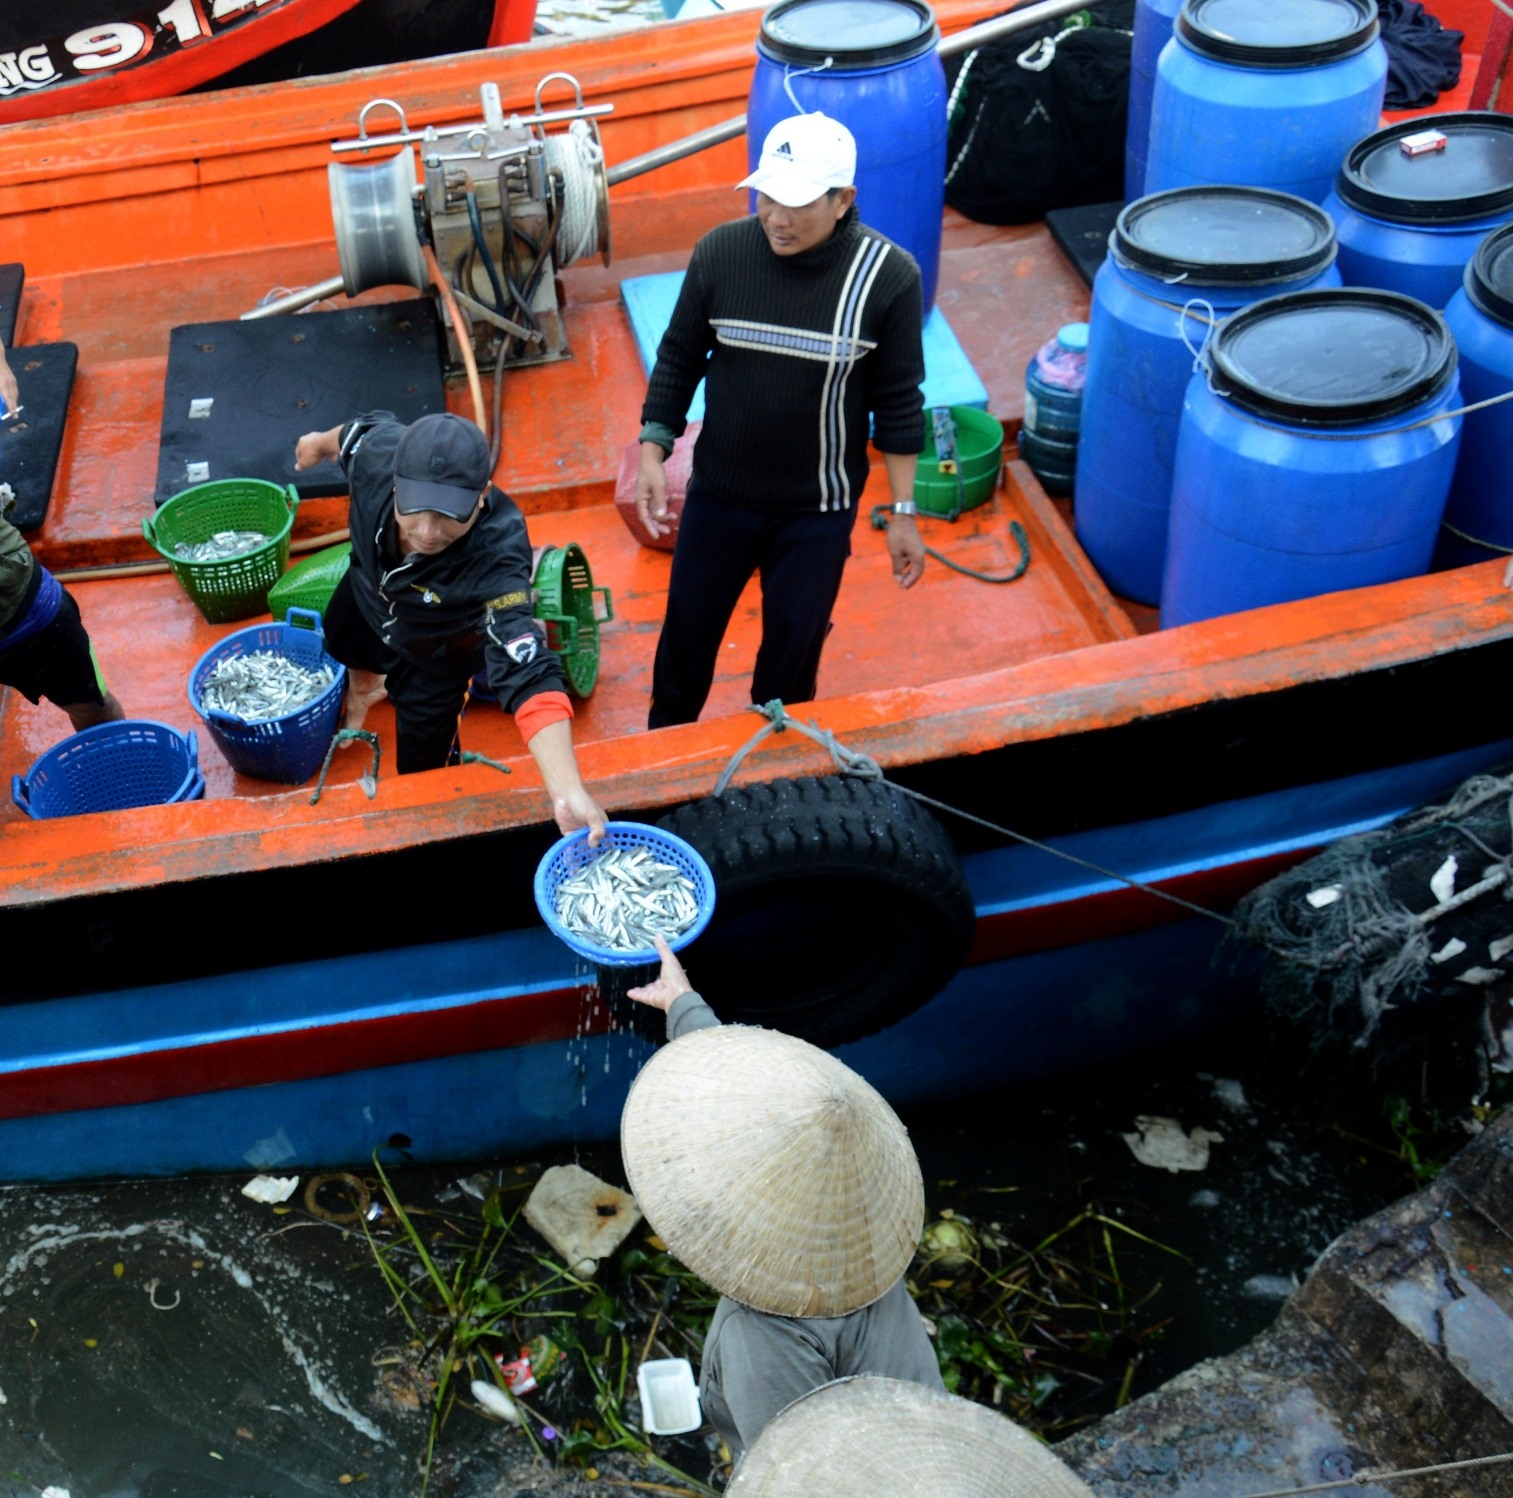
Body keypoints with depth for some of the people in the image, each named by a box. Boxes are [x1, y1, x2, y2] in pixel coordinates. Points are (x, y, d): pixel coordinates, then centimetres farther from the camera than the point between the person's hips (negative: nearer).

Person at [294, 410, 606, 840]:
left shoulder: (496, 559, -51)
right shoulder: (379, 452, -40)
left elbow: (527, 676, -59)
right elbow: (361, 428, -14)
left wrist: (569, 792, -72)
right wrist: (320, 442, 10)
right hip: (368, 590, 4)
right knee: (340, 643, 37)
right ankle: (364, 684, 75)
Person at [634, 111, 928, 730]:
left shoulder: (888, 277, -16)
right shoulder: (720, 252, -13)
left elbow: (898, 401, -7)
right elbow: (679, 357, 1)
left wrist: (903, 513, -3)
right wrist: (652, 453, -4)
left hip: (819, 510, -2)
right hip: (718, 494, 2)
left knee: (793, 649, 13)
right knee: (687, 630, 18)